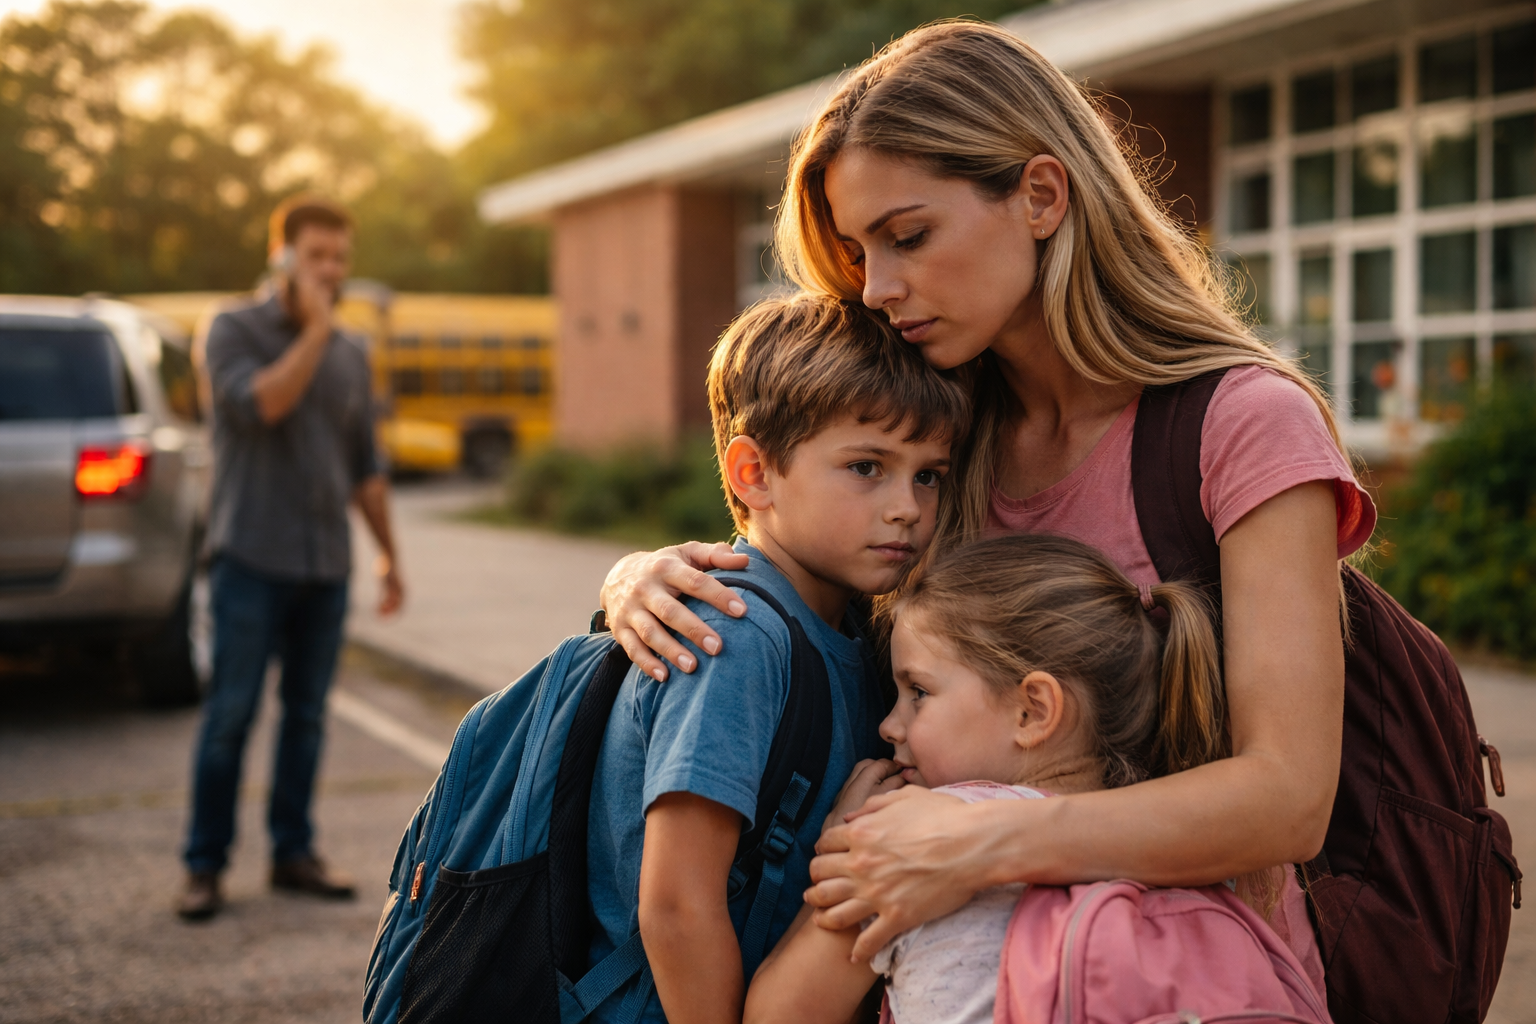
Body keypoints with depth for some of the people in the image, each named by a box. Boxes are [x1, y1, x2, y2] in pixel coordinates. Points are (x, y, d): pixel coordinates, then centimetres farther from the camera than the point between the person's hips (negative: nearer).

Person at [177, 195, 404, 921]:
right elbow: (260, 404, -21)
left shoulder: (351, 355, 13)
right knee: (231, 714, -5)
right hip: (252, 557, -5)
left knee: (306, 715, 8)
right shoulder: (234, 331, -1)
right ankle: (204, 865, 4)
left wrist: (390, 555, 17)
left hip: (326, 565, 5)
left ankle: (293, 853, 17)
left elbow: (365, 466, 18)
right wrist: (315, 329, -15)